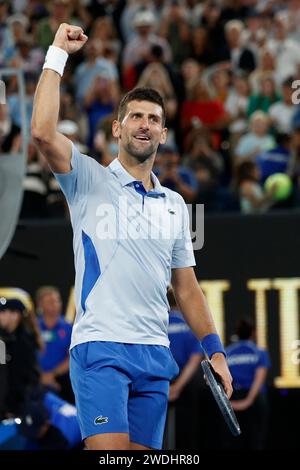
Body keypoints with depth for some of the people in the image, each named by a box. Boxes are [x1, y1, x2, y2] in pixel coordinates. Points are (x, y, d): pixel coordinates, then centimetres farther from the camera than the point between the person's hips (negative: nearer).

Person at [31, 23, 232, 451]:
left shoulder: (174, 204, 19)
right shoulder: (91, 181, 3)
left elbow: (186, 287, 22)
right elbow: (43, 132, -15)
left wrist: (214, 350, 14)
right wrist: (57, 54, -10)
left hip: (155, 352, 5)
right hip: (101, 346, -5)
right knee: (109, 451, -19)